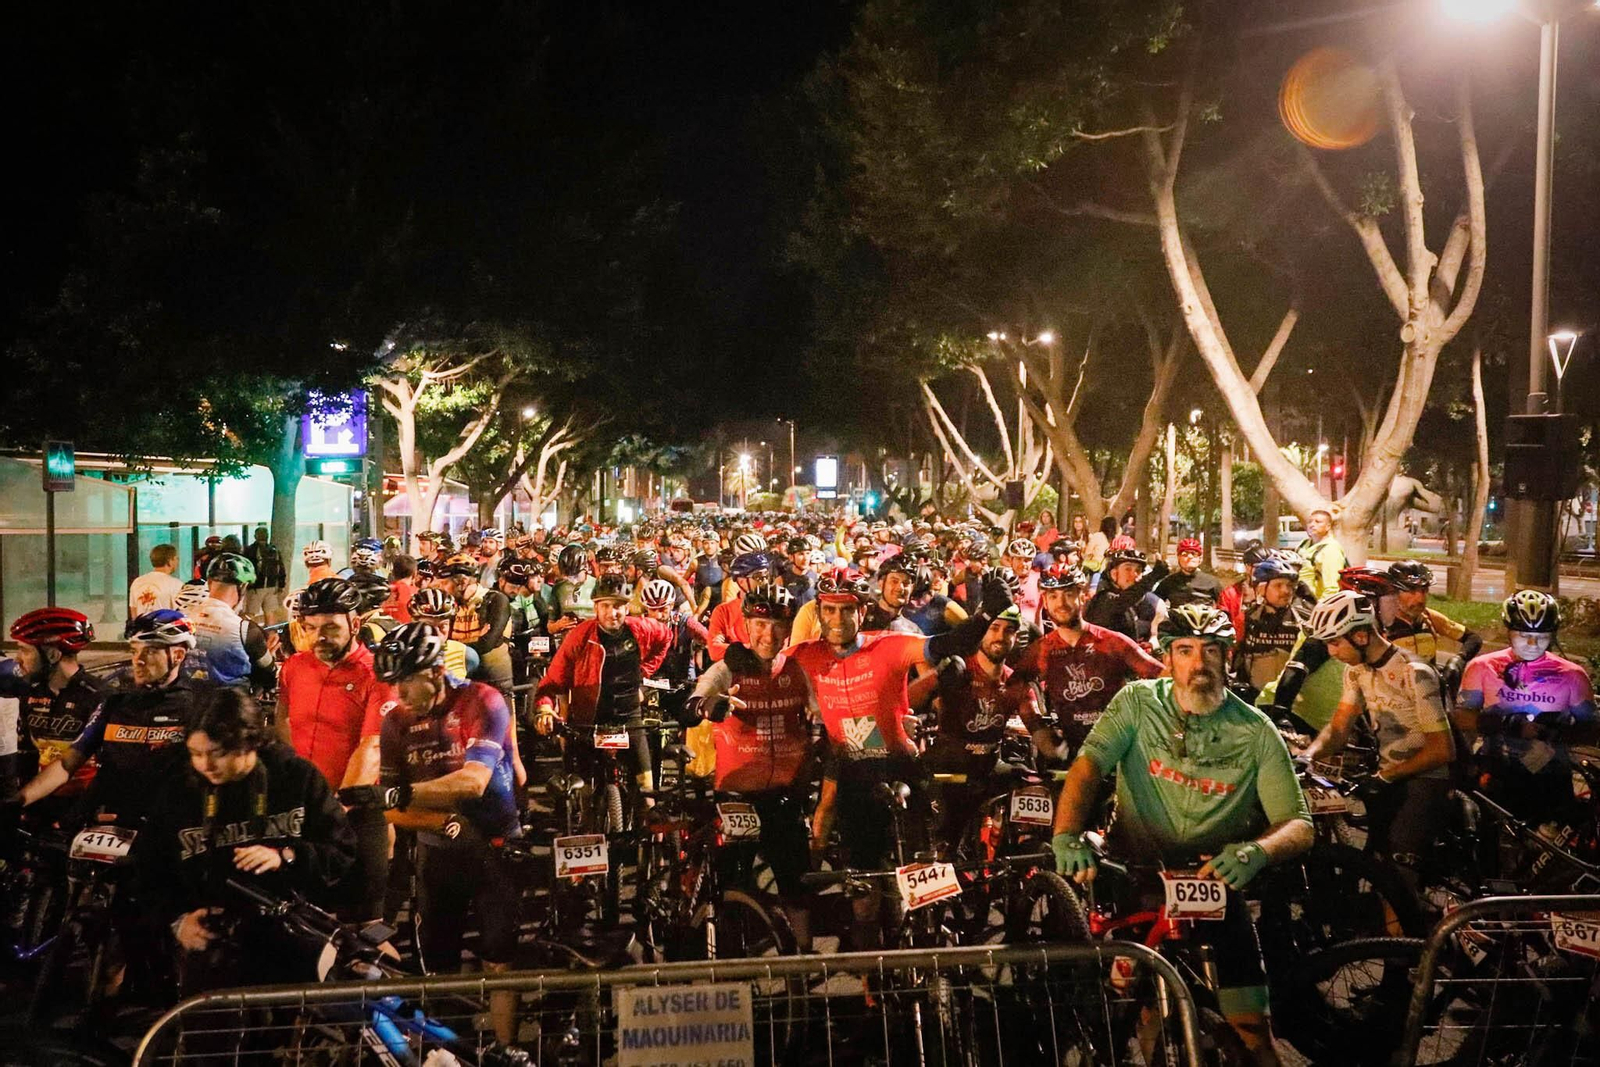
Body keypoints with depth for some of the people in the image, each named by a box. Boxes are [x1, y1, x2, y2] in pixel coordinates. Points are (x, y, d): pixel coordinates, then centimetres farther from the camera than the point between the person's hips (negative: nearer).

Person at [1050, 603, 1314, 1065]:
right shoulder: (1137, 702, -3)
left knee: (1252, 1029, -3)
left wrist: (1257, 850, -29)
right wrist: (1067, 835, -34)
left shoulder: (1256, 732, -3)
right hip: (1133, 877, 0)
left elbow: (1299, 826, -7)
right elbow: (1088, 766, -15)